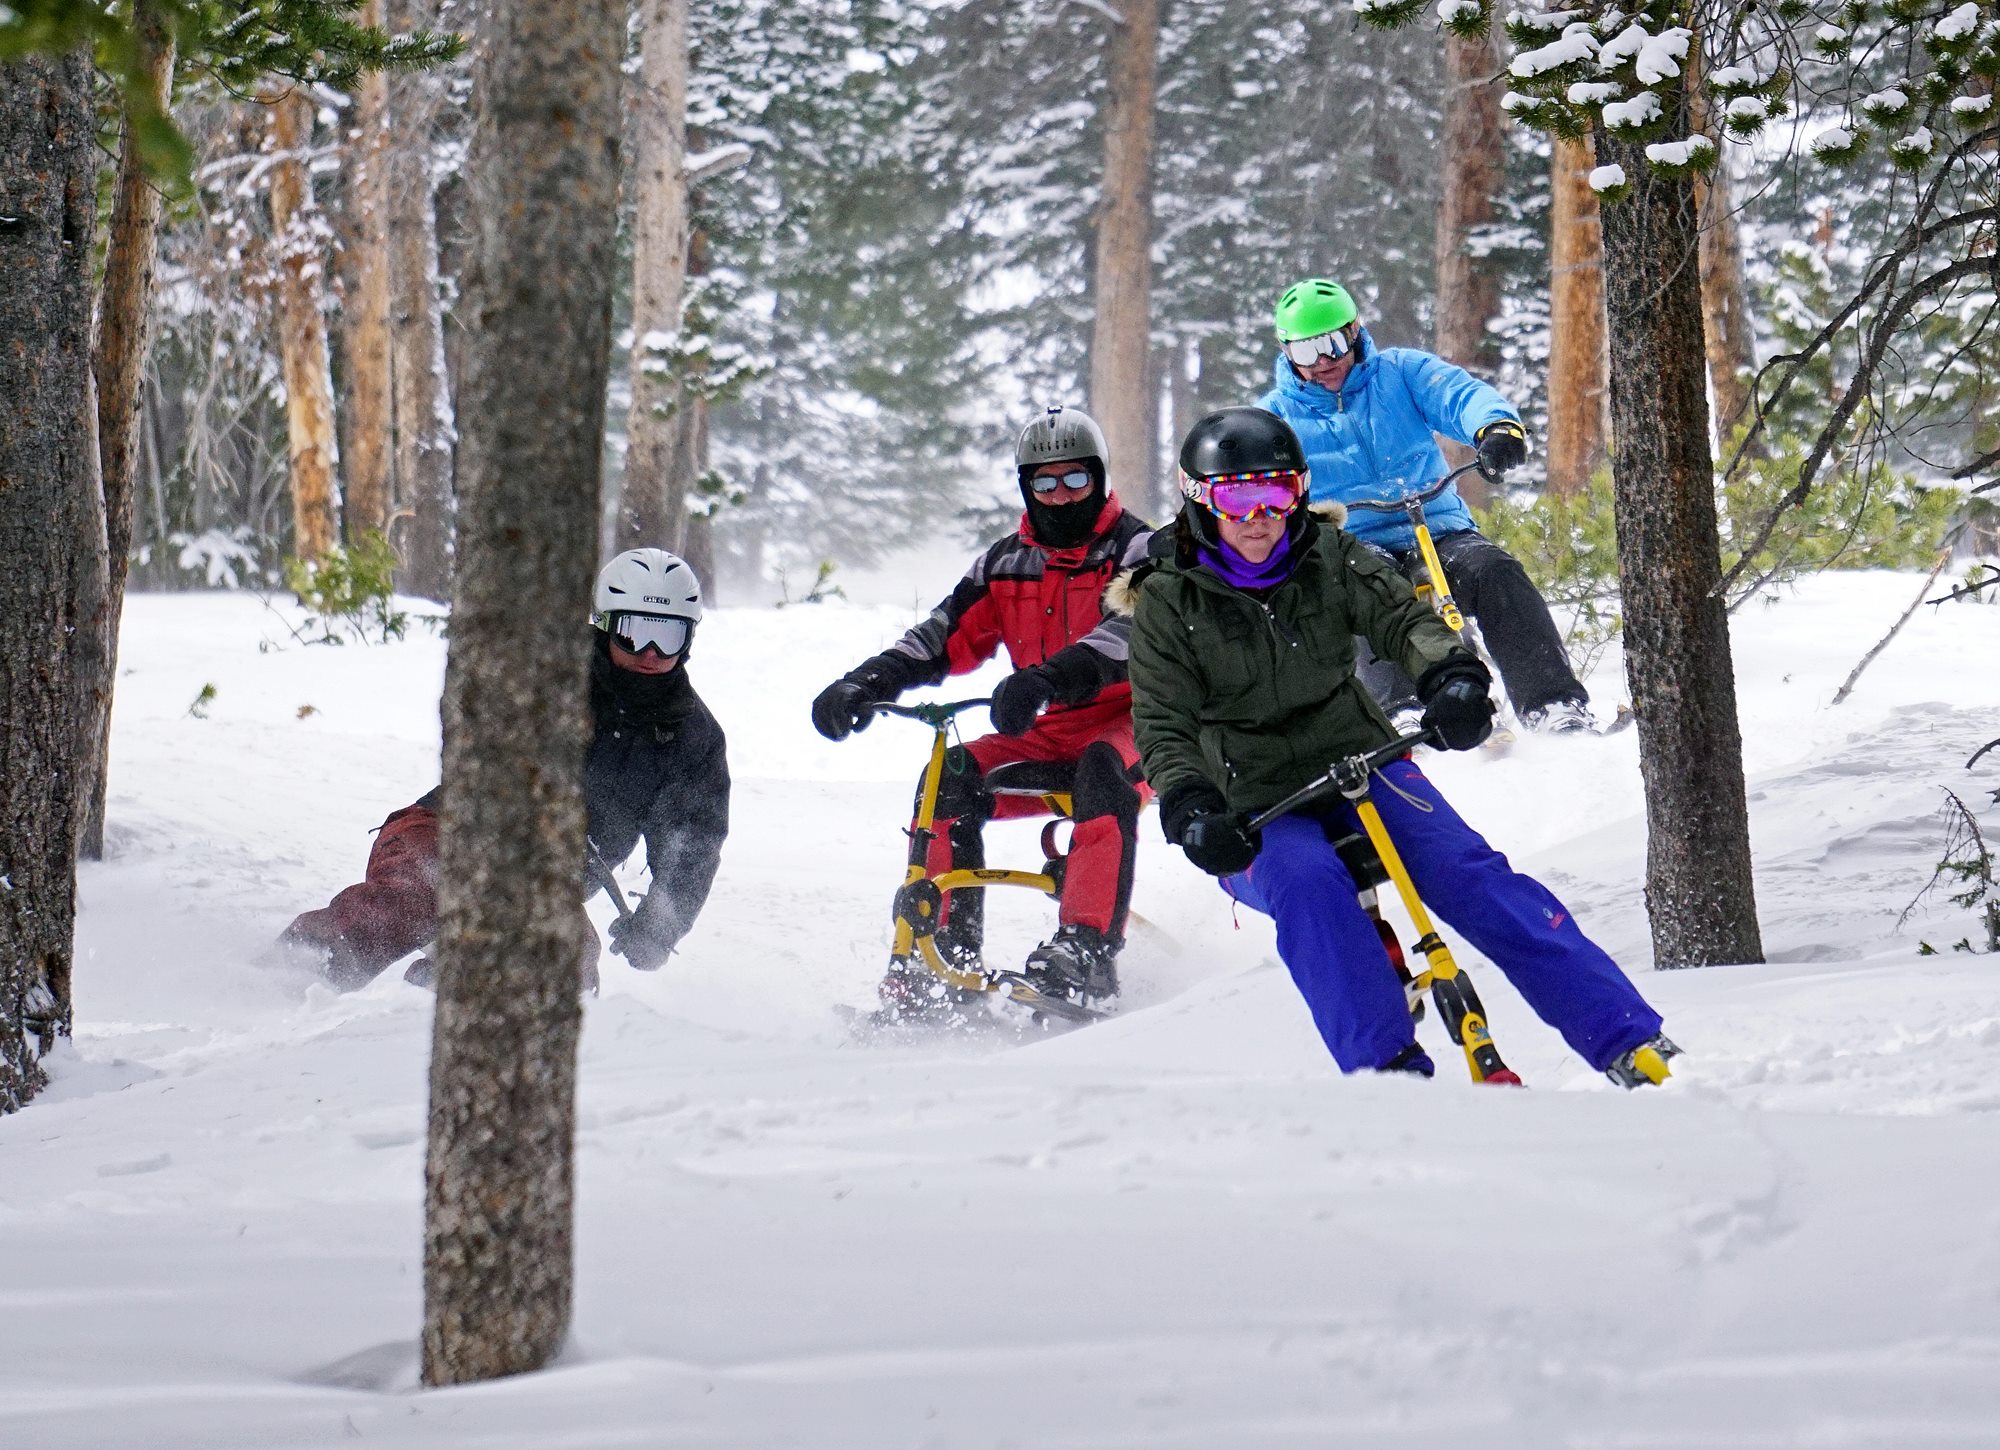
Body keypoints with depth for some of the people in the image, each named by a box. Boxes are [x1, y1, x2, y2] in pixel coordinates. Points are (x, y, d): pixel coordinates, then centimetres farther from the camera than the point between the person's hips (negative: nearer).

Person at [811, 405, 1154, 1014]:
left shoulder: (1133, 549, -4)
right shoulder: (1006, 563, 14)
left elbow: (1132, 631, -24)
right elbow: (946, 636, 7)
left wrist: (1048, 678, -42)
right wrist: (865, 684, -11)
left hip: (1123, 729, -5)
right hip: (1044, 737, 5)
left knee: (1104, 774, -38)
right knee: (950, 780, -19)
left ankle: (1087, 948, -48)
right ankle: (943, 947, -20)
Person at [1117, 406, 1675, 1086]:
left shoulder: (1329, 556, 3)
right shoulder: (1168, 598, -5)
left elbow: (1401, 617, -7)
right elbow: (1163, 728, -8)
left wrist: (1450, 674, -30)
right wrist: (1190, 810, -27)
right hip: (1255, 808, -2)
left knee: (1468, 873, -19)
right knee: (1308, 883, -35)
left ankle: (1630, 1042, -24)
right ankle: (1389, 1070, -40)